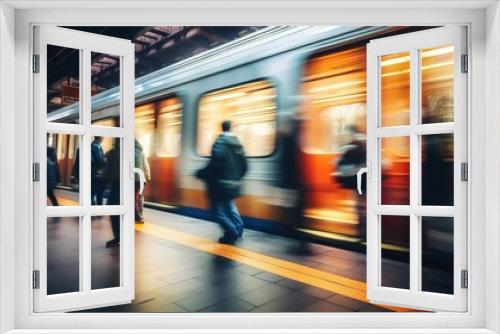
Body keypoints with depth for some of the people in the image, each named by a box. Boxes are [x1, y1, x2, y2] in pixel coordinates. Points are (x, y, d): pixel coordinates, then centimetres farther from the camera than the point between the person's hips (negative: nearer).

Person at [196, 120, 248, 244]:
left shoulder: (220, 142, -14)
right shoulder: (237, 144, 9)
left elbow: (214, 164, -24)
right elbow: (244, 166, 10)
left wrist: (200, 174, -12)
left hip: (220, 184, -8)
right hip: (233, 185, 8)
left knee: (218, 210, 2)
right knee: (229, 207, 22)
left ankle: (231, 233, 1)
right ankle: (238, 228, 17)